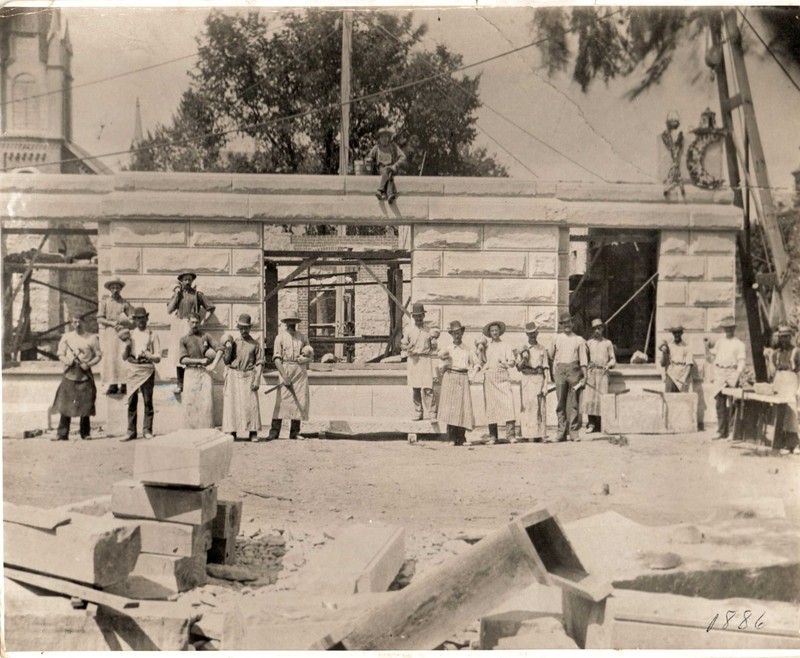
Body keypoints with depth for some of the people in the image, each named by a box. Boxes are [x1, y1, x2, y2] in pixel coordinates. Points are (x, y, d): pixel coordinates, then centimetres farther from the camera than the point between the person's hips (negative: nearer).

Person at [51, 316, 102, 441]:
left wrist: (88, 364, -12)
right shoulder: (66, 337, 9)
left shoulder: (92, 338, 3)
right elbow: (61, 354, 10)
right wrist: (67, 361, -12)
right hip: (69, 374, 1)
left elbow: (98, 355, 3)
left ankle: (85, 433, 12)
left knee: (85, 405, 1)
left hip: (85, 374, -1)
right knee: (65, 404, -2)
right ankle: (62, 433, 2)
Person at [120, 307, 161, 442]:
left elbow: (158, 357, 1)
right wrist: (127, 346, -7)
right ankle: (131, 432, 6)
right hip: (132, 370, 2)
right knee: (131, 401, 2)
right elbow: (124, 357, 11)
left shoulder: (152, 335, 4)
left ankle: (147, 430, 8)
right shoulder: (130, 334, 12)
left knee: (148, 401, 1)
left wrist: (149, 356, -19)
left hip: (147, 370, -2)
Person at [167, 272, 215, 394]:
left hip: (192, 325, -2)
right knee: (178, 353, 2)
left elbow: (210, 307, 9)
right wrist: (177, 294, -4)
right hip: (178, 325, 2)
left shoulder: (197, 294, 5)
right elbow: (169, 310, -2)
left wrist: (202, 319, 1)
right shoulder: (177, 293, 10)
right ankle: (180, 383, 7)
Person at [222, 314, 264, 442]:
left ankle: (253, 433, -6)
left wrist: (257, 380, -7)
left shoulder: (256, 344, 7)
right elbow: (226, 361, 6)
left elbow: (259, 363, 3)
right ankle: (232, 433, 1)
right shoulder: (233, 342, 9)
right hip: (233, 375, 1)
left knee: (251, 404, -8)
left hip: (248, 376, -1)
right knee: (232, 403, -3)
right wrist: (228, 347, -6)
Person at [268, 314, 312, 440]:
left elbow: (310, 355, 16)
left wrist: (304, 359, -8)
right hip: (285, 369, -3)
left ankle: (294, 432, 6)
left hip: (300, 371, 3)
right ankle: (274, 432, -11)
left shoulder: (303, 337, 15)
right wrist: (284, 375, -13)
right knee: (282, 400, -11)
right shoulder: (280, 337, 5)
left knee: (300, 400, -1)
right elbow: (276, 358, -3)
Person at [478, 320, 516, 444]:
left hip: (503, 378, -1)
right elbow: (481, 363, 8)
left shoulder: (505, 346, 14)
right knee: (490, 406, -2)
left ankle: (510, 435, -14)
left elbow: (512, 362, 6)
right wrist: (479, 351, 0)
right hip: (489, 378, 1)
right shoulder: (486, 347, 16)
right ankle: (492, 436, 3)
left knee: (508, 404, -13)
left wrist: (505, 363, -14)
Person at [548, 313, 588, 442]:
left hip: (574, 370, -1)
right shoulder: (557, 338, 14)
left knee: (574, 403, -3)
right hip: (560, 370, 1)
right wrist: (551, 373, 13)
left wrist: (584, 375, -6)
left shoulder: (579, 340, 10)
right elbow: (551, 357, 20)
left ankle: (574, 432, -1)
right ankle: (561, 432, 1)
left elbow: (583, 359, 5)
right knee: (561, 402, -1)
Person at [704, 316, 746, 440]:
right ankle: (722, 432, 9)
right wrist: (707, 347, 1)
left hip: (732, 375, -4)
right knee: (720, 405, 4)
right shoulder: (719, 342, 16)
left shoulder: (739, 344, 4)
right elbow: (710, 359, 17)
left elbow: (741, 363, -2)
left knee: (732, 405, -9)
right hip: (719, 377, 4)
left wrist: (736, 378, -15)